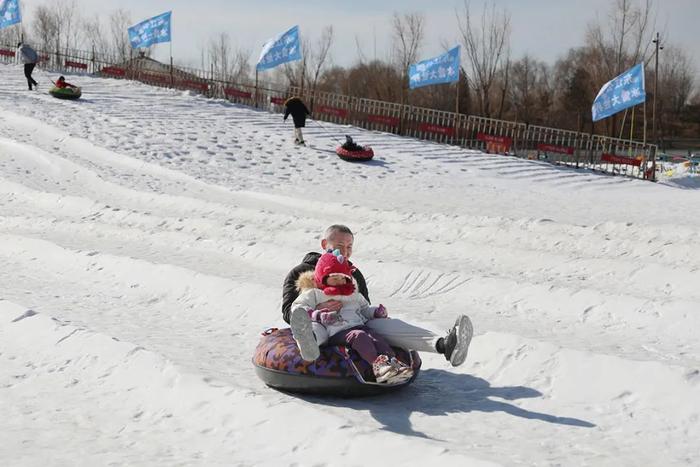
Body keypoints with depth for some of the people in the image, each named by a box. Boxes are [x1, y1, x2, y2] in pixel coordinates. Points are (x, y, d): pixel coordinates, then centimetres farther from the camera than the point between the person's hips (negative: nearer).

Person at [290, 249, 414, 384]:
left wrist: (377, 312, 13)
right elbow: (297, 307, 3)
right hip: (337, 332, -5)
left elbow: (365, 309, 37)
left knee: (376, 339, -28)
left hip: (360, 326, 5)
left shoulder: (354, 295, 33)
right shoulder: (314, 293, 15)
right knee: (358, 335, -36)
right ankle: (377, 363, -54)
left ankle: (393, 362, -51)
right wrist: (318, 315, -13)